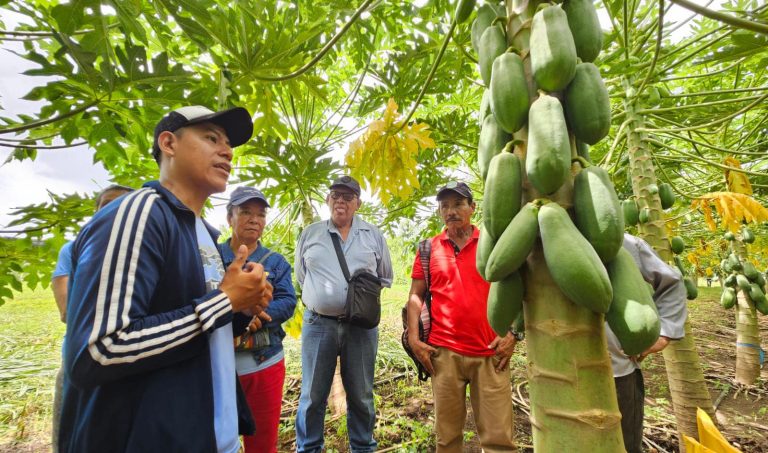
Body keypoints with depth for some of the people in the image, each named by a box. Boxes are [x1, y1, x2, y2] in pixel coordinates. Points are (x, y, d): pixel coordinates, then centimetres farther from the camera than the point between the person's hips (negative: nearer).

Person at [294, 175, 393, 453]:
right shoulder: (310, 234, 5)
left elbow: (385, 278, 12)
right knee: (312, 396, 11)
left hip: (361, 325, 1)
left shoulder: (373, 235, 4)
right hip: (318, 323, 0)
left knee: (361, 396, 14)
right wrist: (320, 297, 3)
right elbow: (301, 276, 14)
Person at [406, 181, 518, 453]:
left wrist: (513, 332, -4)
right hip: (444, 353, 1)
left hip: (491, 353, 0)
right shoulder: (429, 248, 7)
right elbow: (415, 296, 6)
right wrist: (414, 339, -2)